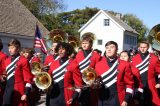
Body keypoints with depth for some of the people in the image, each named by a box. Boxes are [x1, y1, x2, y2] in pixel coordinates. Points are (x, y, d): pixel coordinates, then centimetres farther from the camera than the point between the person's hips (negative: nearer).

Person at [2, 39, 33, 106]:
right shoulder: (7, 61, 13)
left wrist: (26, 93, -15)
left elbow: (28, 79, -11)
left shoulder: (23, 61, -8)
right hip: (7, 92, 6)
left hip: (19, 92, -6)